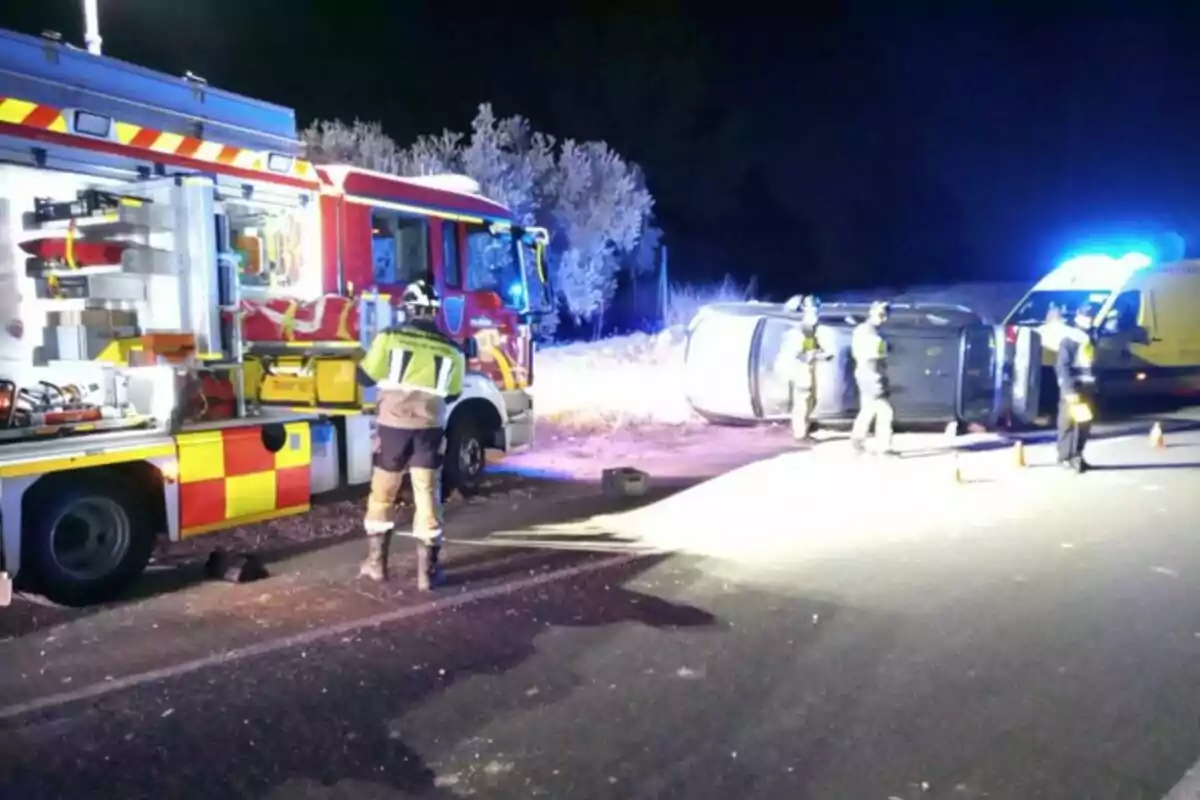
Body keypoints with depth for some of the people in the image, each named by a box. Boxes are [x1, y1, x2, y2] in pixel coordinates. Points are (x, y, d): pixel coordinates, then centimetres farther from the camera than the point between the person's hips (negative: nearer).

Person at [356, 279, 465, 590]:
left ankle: (376, 563, 22)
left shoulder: (390, 337, -5)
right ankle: (427, 571, 5)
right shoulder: (451, 349, 2)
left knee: (382, 496, 15)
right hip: (429, 429, 1)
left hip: (393, 426, -1)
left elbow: (365, 377, 2)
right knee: (428, 498, 4)